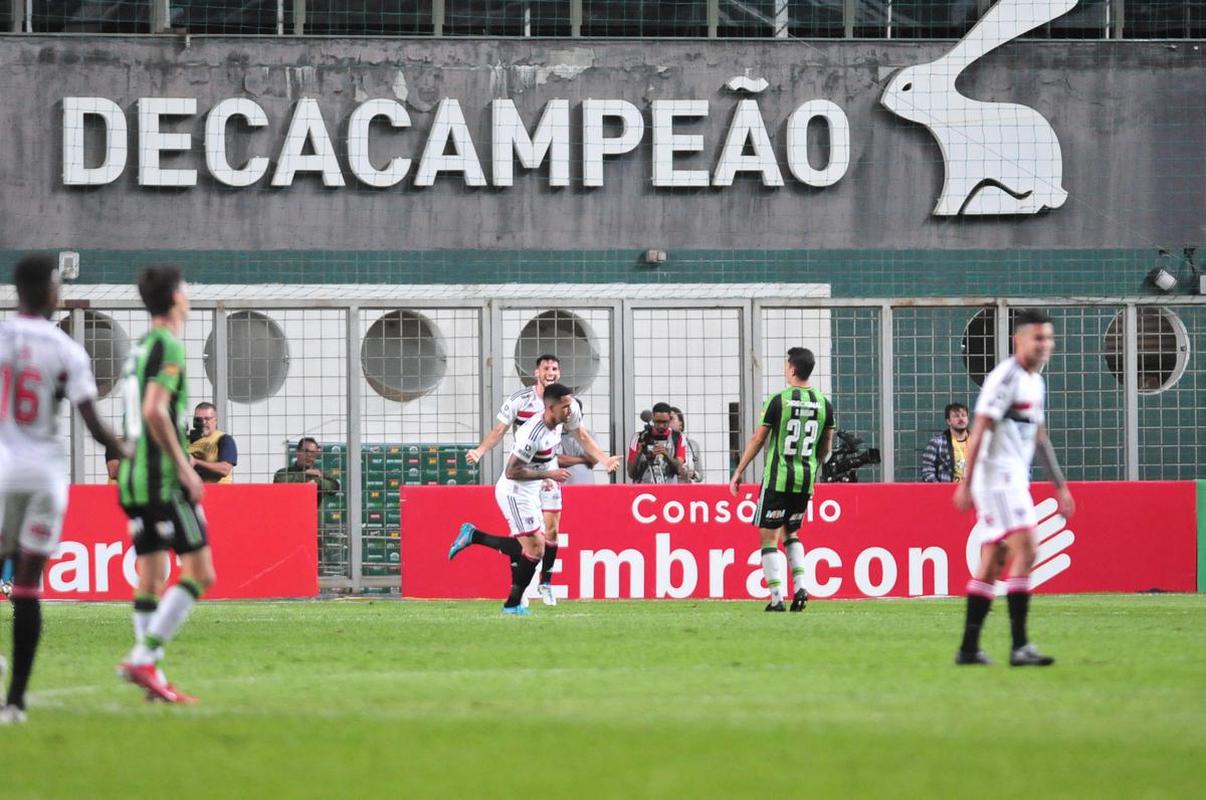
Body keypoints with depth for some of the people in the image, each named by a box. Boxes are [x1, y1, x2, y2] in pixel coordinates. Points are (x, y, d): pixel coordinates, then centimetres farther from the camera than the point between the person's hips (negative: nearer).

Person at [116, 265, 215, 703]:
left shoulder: (138, 348, 16)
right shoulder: (168, 346, -10)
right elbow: (155, 410, -20)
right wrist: (184, 466, -16)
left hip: (135, 476, 9)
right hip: (164, 477, -9)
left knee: (150, 579, 9)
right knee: (199, 572, -7)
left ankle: (153, 676, 6)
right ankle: (144, 656, -16)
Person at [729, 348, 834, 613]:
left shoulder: (778, 400, -9)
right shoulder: (824, 404, 4)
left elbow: (757, 441, -3)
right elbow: (826, 448, 12)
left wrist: (738, 473, 6)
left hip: (778, 479, -5)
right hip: (806, 480, 5)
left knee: (769, 537, 3)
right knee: (791, 533, 22)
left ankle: (777, 598, -4)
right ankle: (800, 585, 4)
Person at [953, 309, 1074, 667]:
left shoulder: (1035, 383, 17)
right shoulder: (1005, 378, -12)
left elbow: (1039, 438, 26)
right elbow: (978, 432, -16)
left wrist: (1060, 485, 25)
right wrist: (965, 483, -19)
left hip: (1014, 480, 10)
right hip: (997, 474, -10)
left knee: (992, 563, 9)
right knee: (1025, 549, -18)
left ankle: (969, 648, 12)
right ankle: (1019, 646, -23)